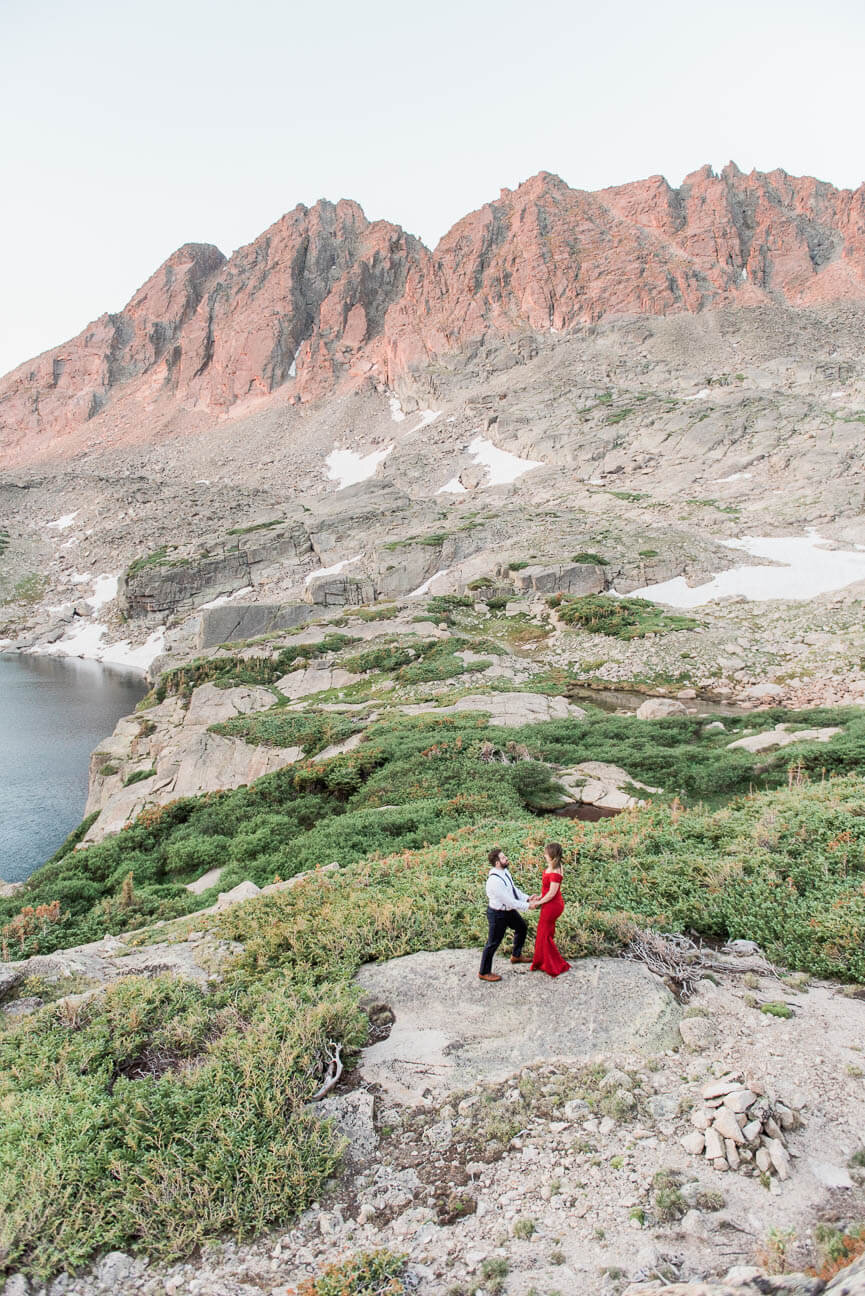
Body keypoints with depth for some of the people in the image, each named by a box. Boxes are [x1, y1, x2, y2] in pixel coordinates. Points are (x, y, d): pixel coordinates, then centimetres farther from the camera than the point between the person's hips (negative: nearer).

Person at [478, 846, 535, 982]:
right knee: (493, 943, 4)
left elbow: (514, 888, 8)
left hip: (509, 910, 10)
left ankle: (516, 956, 49)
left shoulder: (504, 871, -5)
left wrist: (527, 898, -5)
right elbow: (509, 901, -29)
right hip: (498, 914, -10)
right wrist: (527, 906, -20)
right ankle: (484, 973, 22)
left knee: (522, 927, 27)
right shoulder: (494, 881, -34)